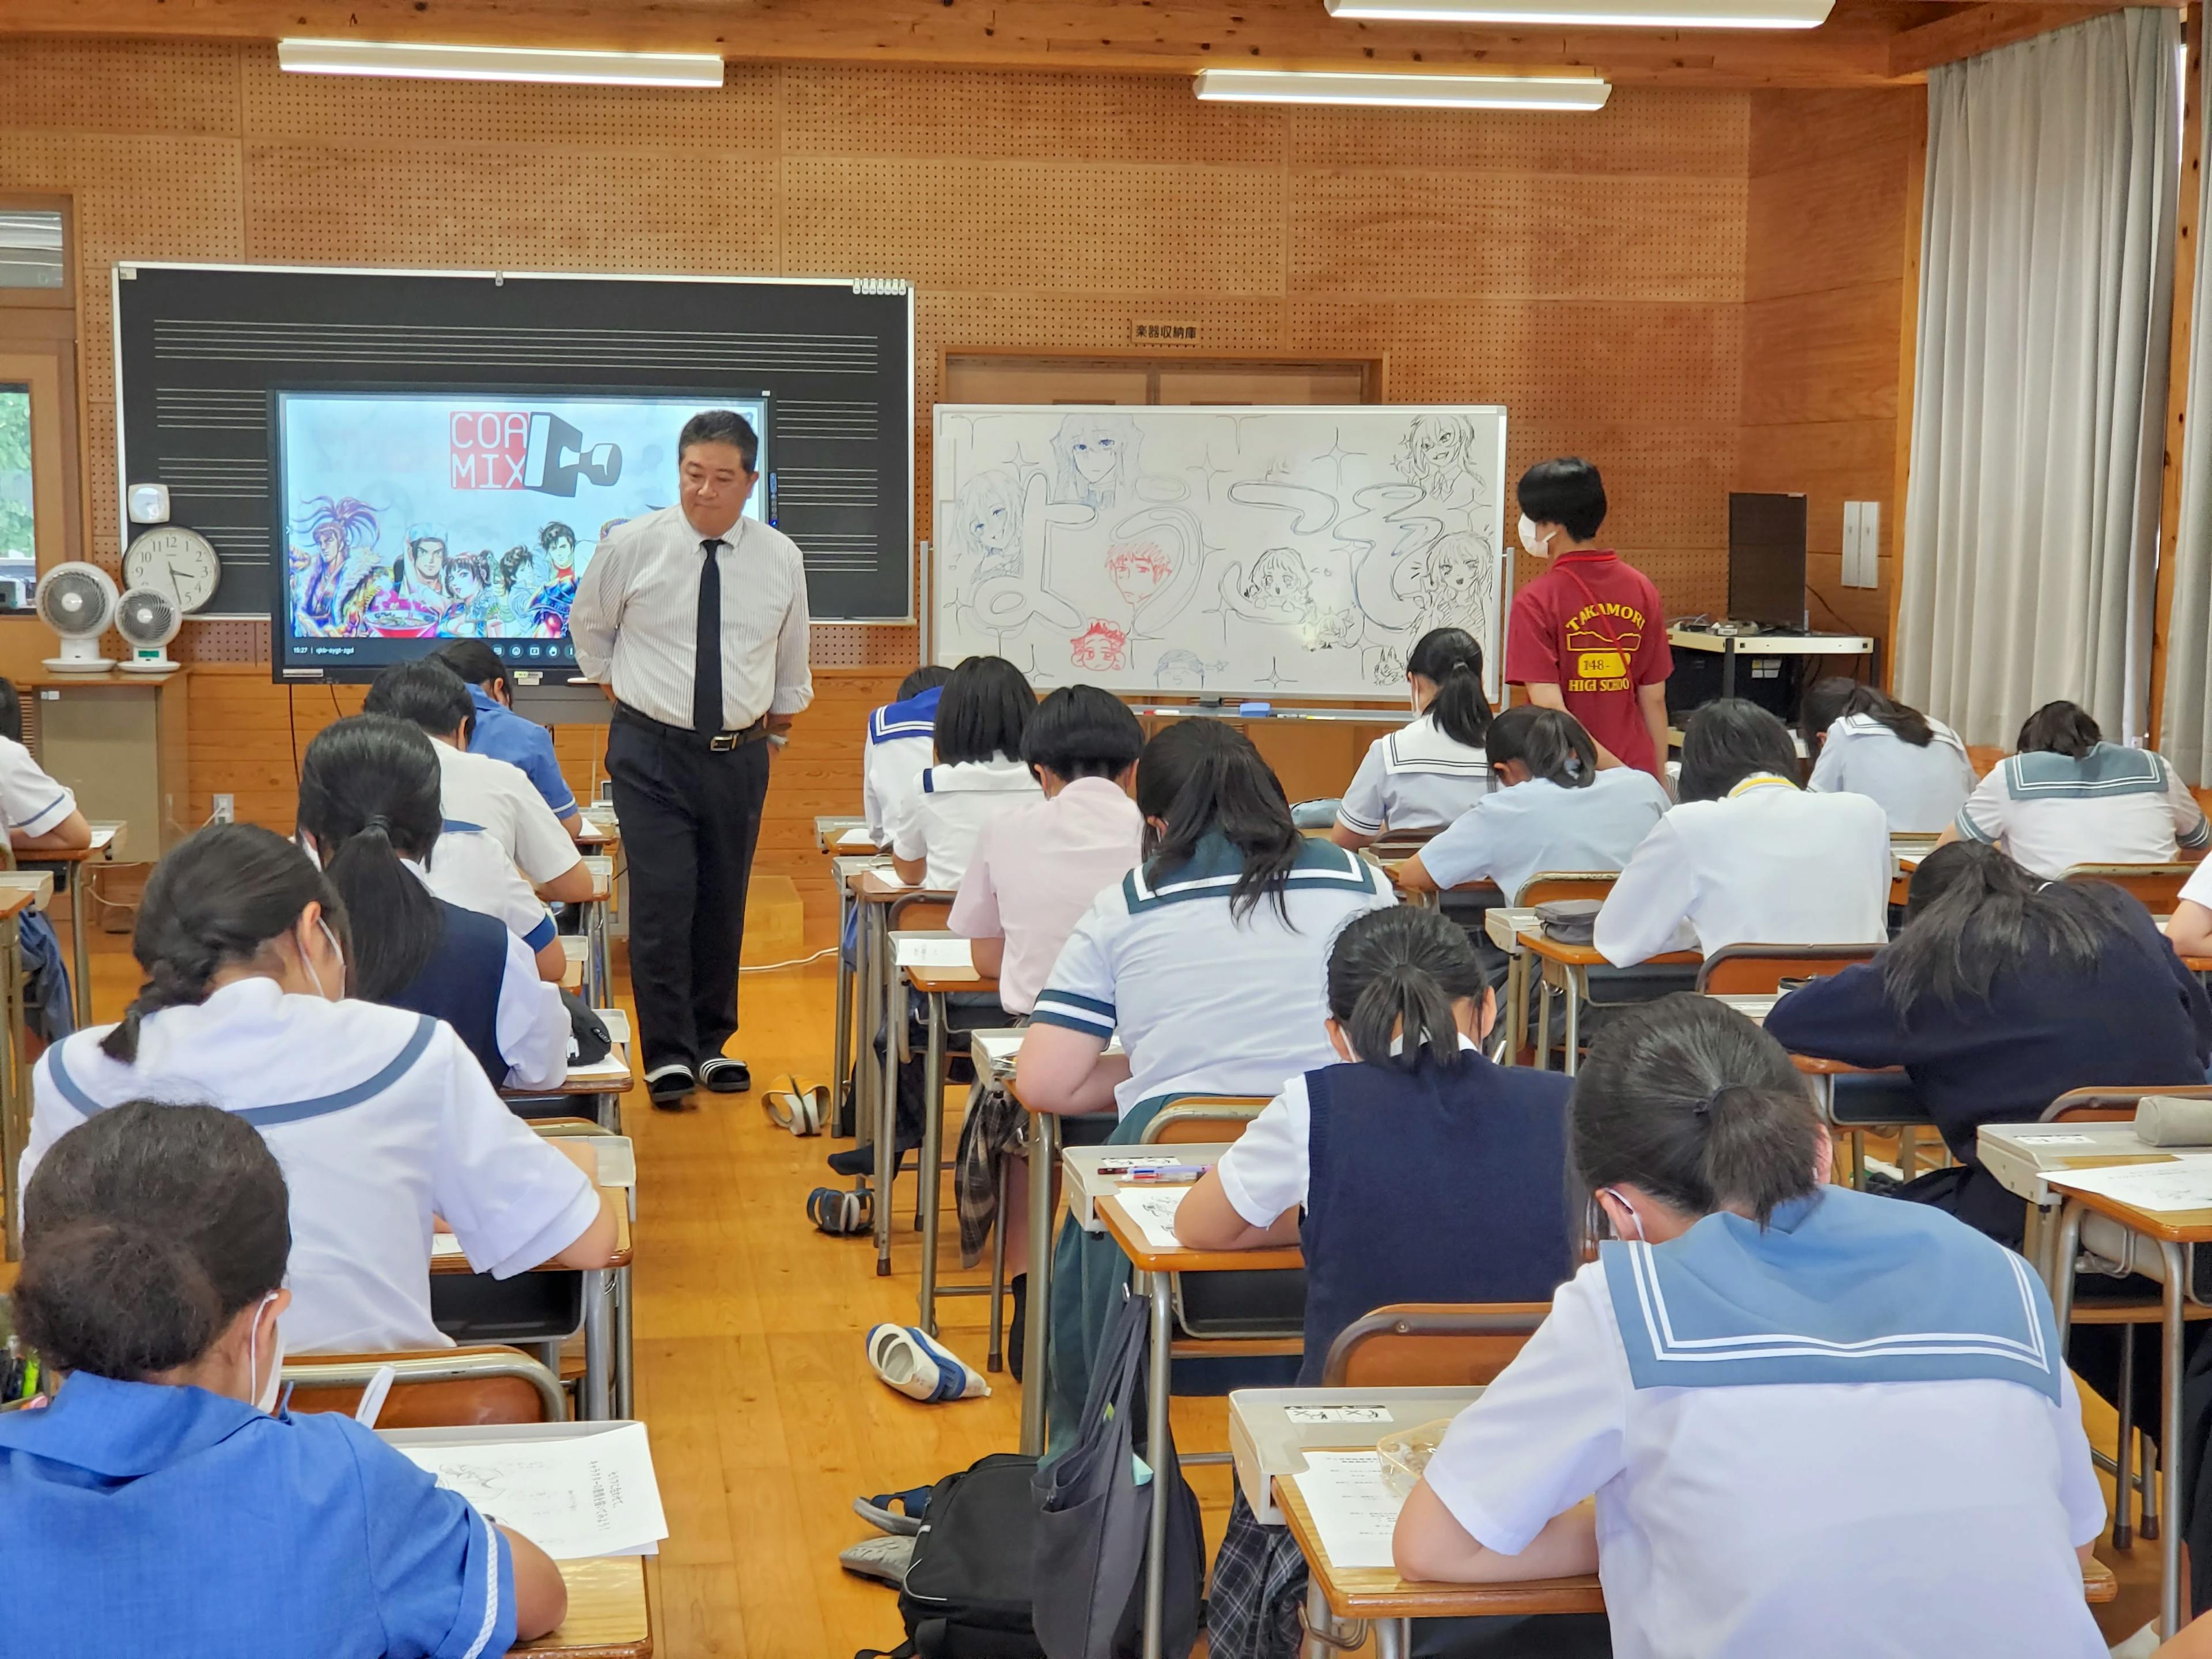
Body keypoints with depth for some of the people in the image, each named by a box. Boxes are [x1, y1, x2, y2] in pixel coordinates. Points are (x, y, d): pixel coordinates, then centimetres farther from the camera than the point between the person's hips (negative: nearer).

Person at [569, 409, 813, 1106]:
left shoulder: (780, 559, 1)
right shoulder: (630, 546, -6)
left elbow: (792, 658, 17)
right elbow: (587, 623, 13)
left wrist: (777, 725, 21)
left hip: (740, 755, 3)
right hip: (651, 750, -3)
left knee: (724, 904, 9)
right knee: (663, 899, -9)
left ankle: (713, 1044, 23)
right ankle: (668, 1053, -2)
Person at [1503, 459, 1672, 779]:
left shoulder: (1536, 602, -10)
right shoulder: (1642, 589, 4)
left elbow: (1549, 709, -18)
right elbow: (1655, 699, 7)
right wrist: (1658, 782, 14)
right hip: (1637, 773, 4)